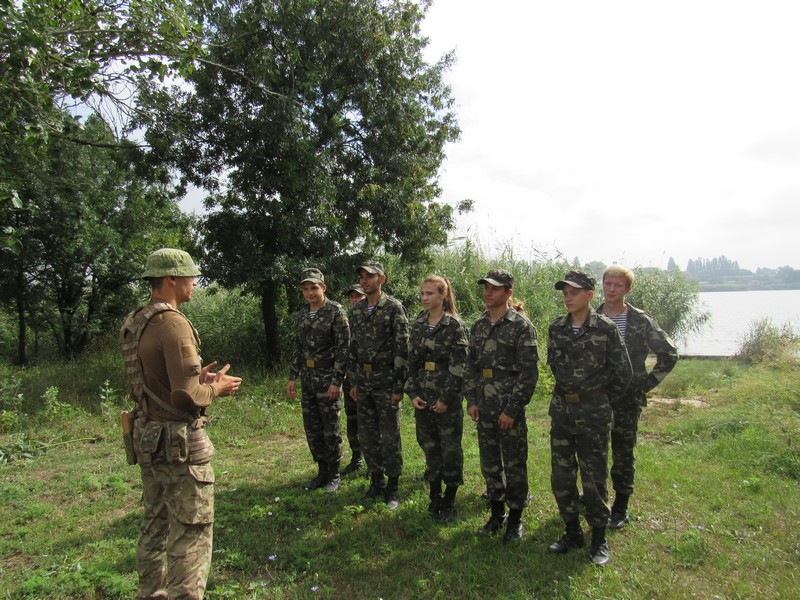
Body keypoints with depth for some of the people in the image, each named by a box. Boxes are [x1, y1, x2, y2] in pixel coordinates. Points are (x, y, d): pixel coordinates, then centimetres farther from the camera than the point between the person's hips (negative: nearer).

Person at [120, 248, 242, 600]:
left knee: (155, 528, 21)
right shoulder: (173, 324, -20)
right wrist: (214, 388, -7)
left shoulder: (132, 325, 8)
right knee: (191, 535, 2)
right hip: (180, 442, -9)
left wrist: (196, 377, 9)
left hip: (147, 438, 9)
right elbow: (186, 397, -25)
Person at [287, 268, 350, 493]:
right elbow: (297, 348, 15)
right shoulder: (302, 314, 10)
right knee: (311, 428, 12)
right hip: (307, 379, 6)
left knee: (331, 429, 3)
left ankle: (334, 475, 18)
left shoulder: (336, 312, -10)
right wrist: (293, 377, 9)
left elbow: (343, 348, -14)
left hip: (328, 378, -6)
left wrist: (336, 380, -18)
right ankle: (322, 472, 27)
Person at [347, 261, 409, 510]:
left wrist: (399, 386, -15)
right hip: (363, 382, 6)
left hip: (386, 382, -6)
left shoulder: (394, 308, -10)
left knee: (390, 436, 3)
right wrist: (353, 381, 11)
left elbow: (403, 349, -13)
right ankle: (376, 480, 28)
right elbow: (353, 347, 14)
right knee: (366, 434, 12)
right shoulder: (357, 310, 9)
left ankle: (392, 486, 17)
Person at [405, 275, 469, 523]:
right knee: (429, 446, 13)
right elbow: (411, 360, 9)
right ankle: (435, 498, 27)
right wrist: (412, 392, 0)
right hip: (423, 395, 5)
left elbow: (459, 366, -13)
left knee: (450, 448, 5)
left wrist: (447, 398, -15)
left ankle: (449, 502, 20)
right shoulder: (418, 325, 7)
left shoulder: (455, 325, -9)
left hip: (448, 396, -5)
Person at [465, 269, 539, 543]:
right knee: (489, 463, 15)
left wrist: (512, 409, -15)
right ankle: (496, 514, 32)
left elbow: (529, 372, -13)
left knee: (514, 464, 7)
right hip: (484, 406, 6)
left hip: (510, 406, -6)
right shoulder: (479, 325, 8)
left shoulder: (521, 325, -10)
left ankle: (515, 518, 24)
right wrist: (472, 400, 4)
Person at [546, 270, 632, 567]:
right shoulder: (556, 328, 3)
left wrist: (603, 399, 4)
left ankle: (599, 537, 24)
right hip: (561, 408, 4)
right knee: (560, 475, 10)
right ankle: (572, 531, 27)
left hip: (593, 411, -4)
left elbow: (622, 372, -2)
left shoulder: (606, 328, -10)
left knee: (594, 476, 6)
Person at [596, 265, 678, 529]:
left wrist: (647, 383, -5)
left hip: (626, 399, -3)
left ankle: (620, 509, 23)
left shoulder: (641, 321, -7)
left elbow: (669, 353, -1)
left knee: (623, 455, 8)